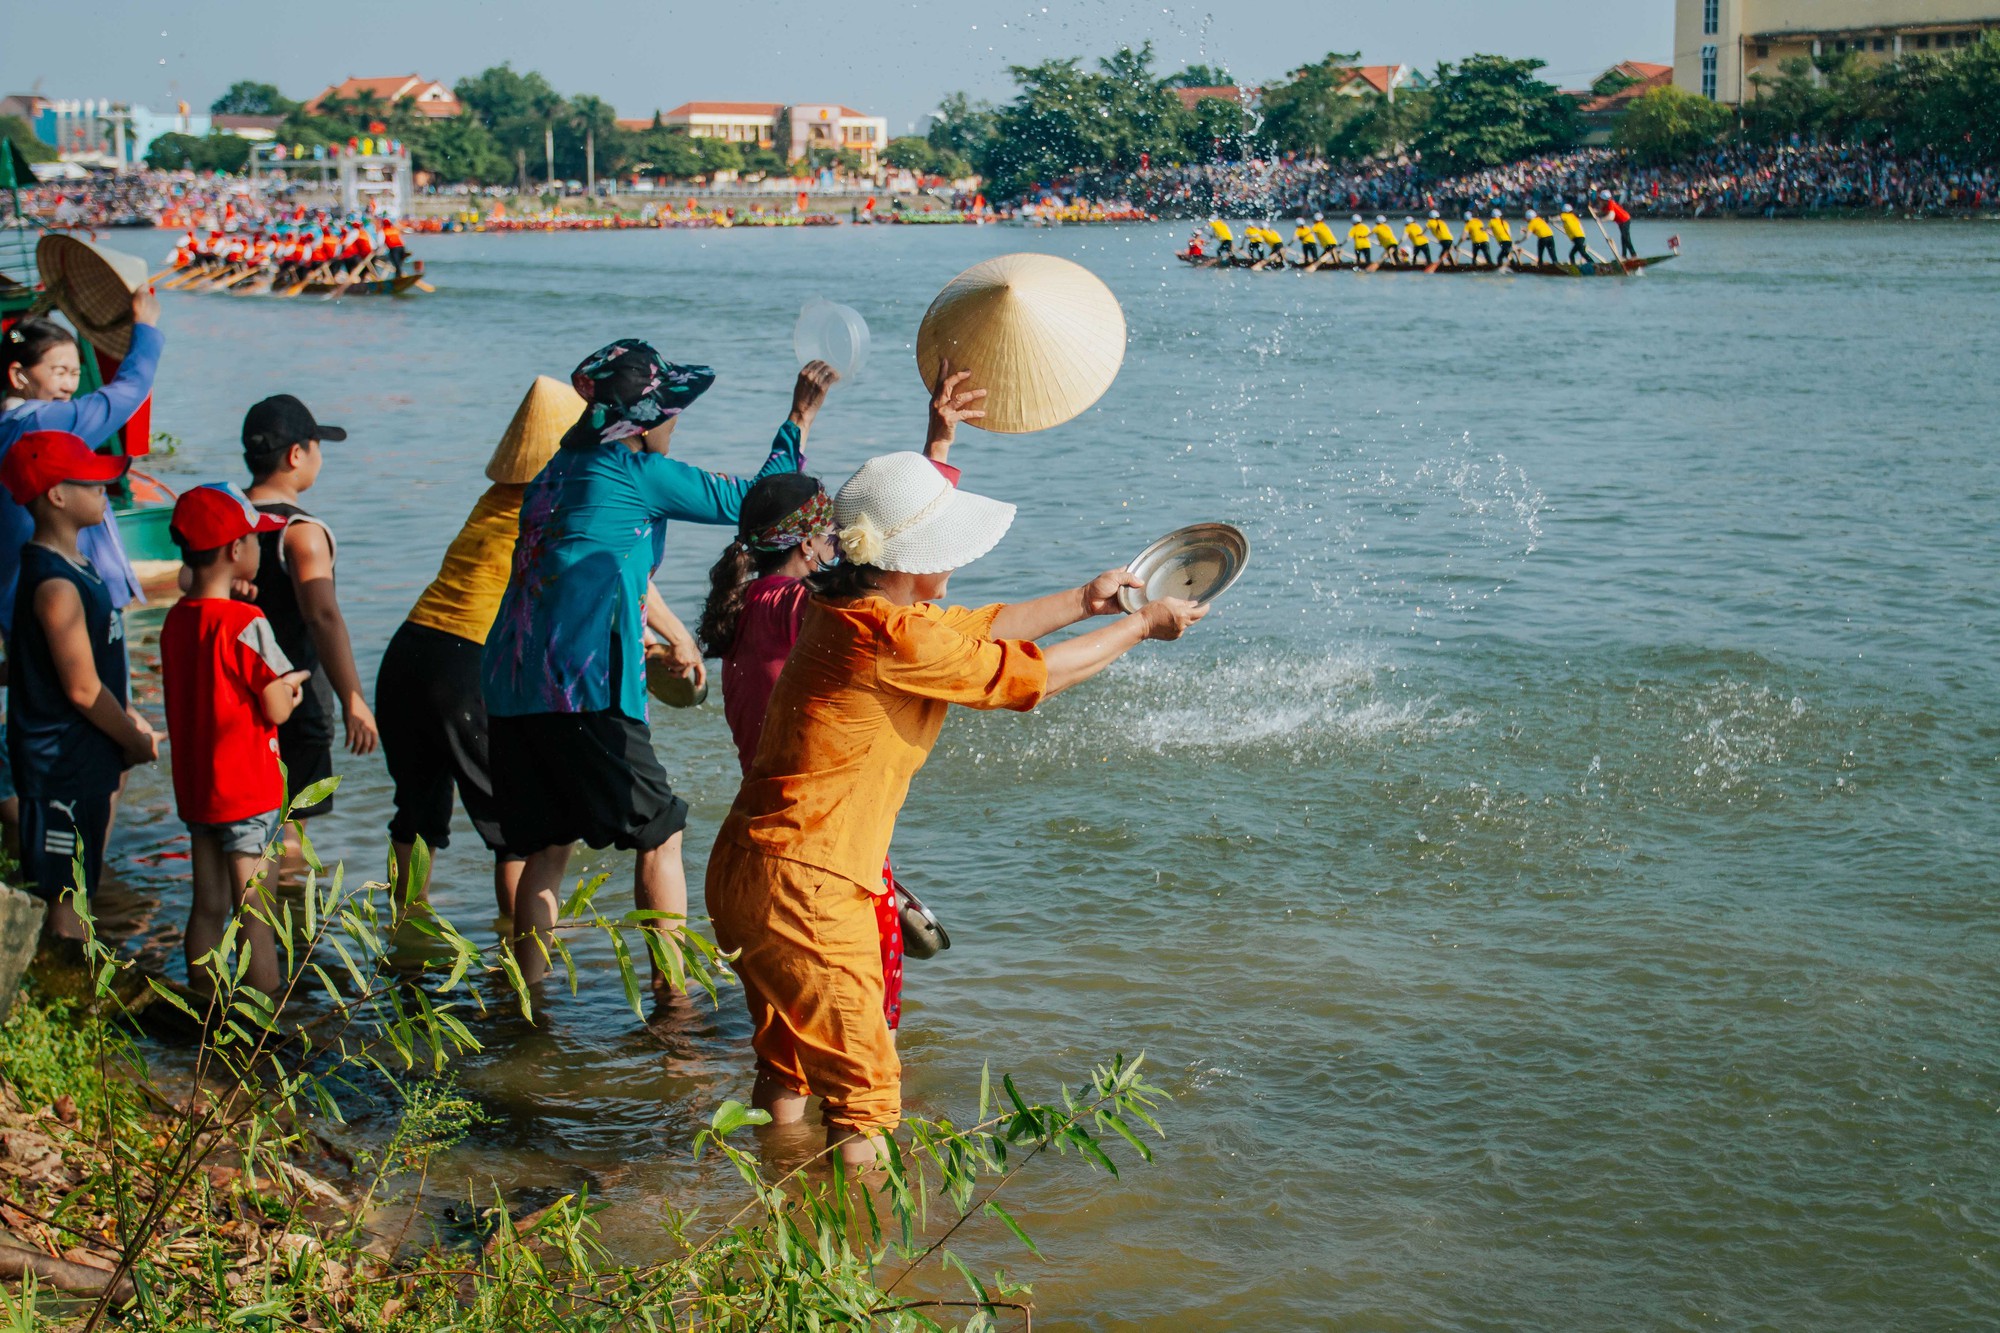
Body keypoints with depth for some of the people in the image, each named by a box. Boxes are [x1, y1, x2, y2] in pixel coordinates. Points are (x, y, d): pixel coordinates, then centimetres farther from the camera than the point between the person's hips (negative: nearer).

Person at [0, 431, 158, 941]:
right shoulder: (56, 585, -21)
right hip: (62, 768, -10)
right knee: (67, 898, -2)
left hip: (88, 761, 10)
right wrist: (137, 741, -7)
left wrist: (128, 719, 14)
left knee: (79, 892, 16)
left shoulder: (76, 567, 10)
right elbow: (83, 689, -19)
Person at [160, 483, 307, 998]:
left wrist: (281, 681, 8)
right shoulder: (246, 623, -18)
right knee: (256, 915, -2)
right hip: (247, 790, -7)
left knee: (207, 908, 14)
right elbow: (277, 709, -14)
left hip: (194, 788, 7)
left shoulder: (176, 620, 5)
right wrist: (293, 683, 5)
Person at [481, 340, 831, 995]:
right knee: (658, 835, 4)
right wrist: (800, 415, 11)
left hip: (508, 686, 8)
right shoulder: (638, 472, -3)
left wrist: (675, 634, 46)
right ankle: (671, 991, 5)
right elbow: (752, 499, 1)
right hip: (580, 689, -8)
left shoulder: (560, 470, 21)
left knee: (547, 846, 16)